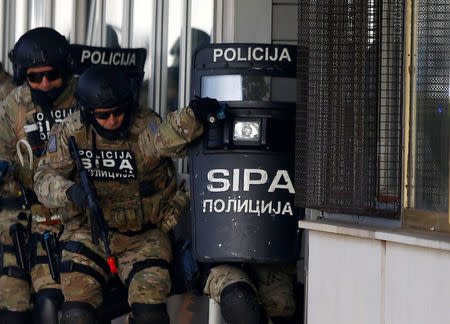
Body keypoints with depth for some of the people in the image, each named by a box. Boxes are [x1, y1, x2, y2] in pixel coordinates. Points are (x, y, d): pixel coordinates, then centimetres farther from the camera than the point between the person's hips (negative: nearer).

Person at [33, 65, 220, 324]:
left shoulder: (145, 126, -13)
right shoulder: (70, 132, -5)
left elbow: (166, 139, -36)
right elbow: (45, 177, -6)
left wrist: (193, 118, -57)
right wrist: (69, 192, -28)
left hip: (144, 236, -1)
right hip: (89, 232, 1)